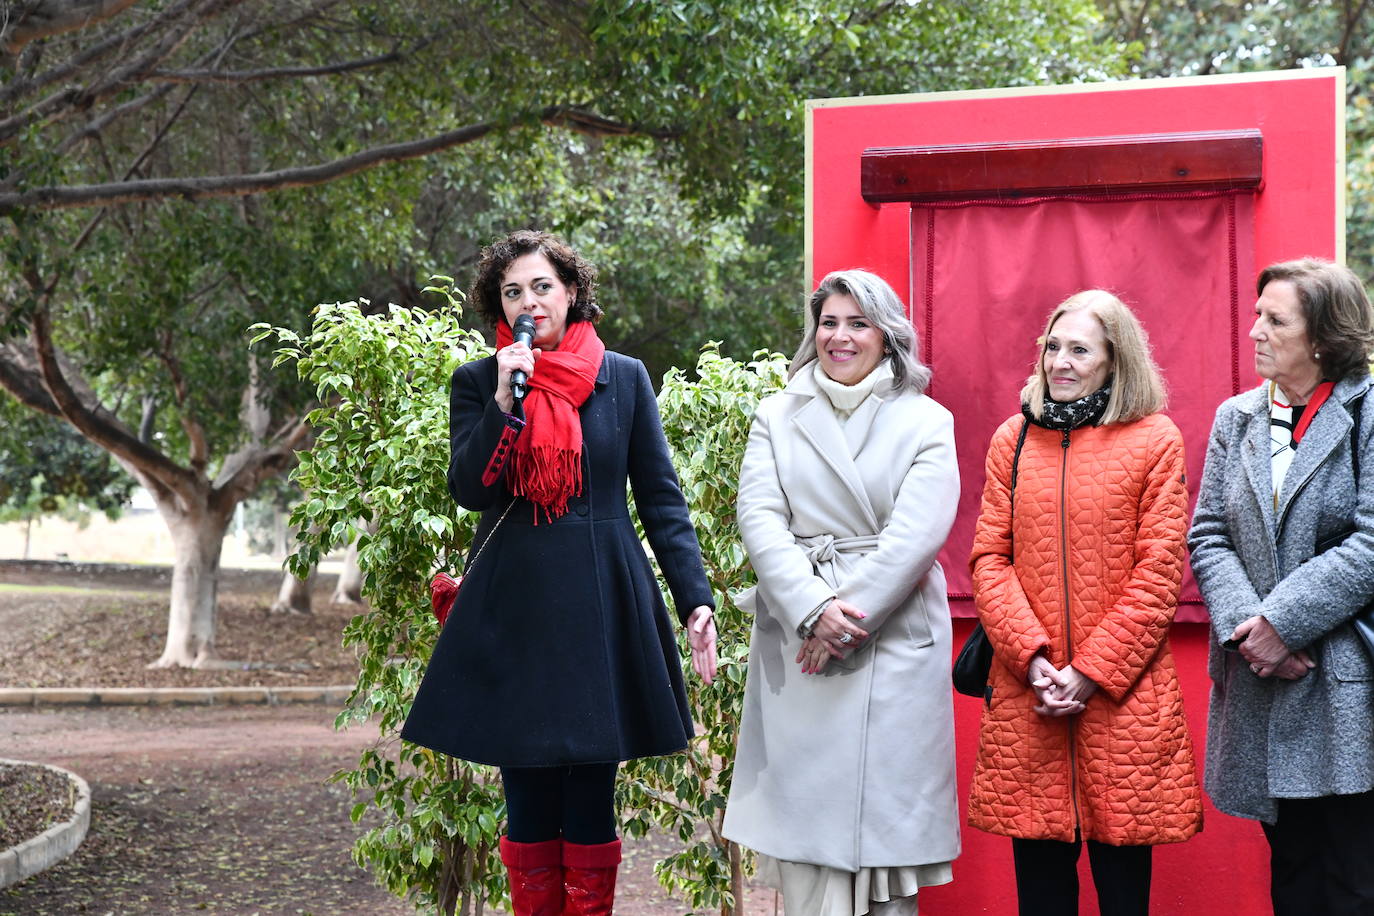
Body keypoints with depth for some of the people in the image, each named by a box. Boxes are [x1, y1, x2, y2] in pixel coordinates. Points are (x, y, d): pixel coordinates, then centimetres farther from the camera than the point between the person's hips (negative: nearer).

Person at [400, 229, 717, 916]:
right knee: (528, 801, 7)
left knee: (591, 802, 5)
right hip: (513, 608, 0)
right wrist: (505, 401, -17)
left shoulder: (624, 377, 3)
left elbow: (661, 498, 3)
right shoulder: (477, 383, 4)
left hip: (601, 603, 0)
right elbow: (468, 490, -7)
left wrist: (694, 598, -5)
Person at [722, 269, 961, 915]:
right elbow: (760, 519, -2)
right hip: (796, 637, 2)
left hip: (894, 638, -2)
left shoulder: (925, 422, 4)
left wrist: (849, 620, -13)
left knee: (885, 807, 0)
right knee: (802, 803, 0)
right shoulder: (777, 417, 11)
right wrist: (814, 608, -15)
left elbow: (917, 533, -7)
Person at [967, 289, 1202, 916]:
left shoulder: (1156, 441, 2)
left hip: (1123, 694, -2)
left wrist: (1092, 672, -9)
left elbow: (1160, 570, -3)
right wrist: (1032, 657, -8)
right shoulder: (1012, 439, 11)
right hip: (1025, 694, 3)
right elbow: (989, 558, 6)